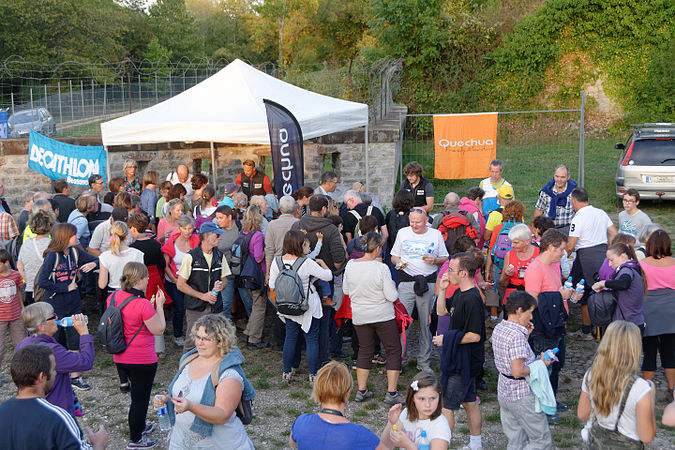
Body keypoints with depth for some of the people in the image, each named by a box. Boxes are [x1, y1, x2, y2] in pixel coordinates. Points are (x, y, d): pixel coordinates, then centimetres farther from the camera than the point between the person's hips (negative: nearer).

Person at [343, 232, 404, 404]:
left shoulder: (351, 265, -5)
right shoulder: (381, 268, -19)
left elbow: (345, 290, 7)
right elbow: (391, 296, -16)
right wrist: (392, 285, 4)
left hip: (359, 317, 4)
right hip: (383, 317, -4)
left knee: (365, 351, 17)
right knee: (394, 351, 9)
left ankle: (361, 391, 18)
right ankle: (392, 393, 6)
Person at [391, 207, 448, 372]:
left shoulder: (436, 234, 8)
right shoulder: (402, 233, 9)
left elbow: (445, 258, 13)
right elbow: (394, 256, 15)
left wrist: (435, 260, -9)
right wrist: (398, 262, -7)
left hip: (428, 282, 0)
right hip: (406, 281, 0)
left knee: (426, 323, 4)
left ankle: (424, 362, 14)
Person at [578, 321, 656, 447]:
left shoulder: (590, 376, -12)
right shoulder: (640, 388, -26)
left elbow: (582, 415, 1)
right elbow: (646, 437, -17)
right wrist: (651, 396, -9)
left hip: (595, 441, 4)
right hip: (625, 445, -4)